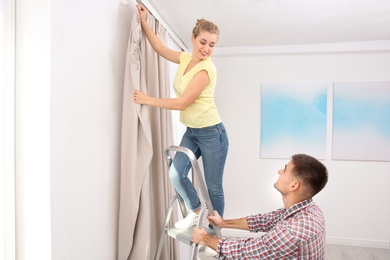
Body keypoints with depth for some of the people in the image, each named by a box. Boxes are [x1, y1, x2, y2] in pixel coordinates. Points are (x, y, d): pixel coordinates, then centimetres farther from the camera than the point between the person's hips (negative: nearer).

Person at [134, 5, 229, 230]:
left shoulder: (206, 69, -19)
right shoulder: (186, 58, 4)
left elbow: (182, 103, -20)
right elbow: (160, 48, 19)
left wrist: (147, 100, -14)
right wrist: (144, 22, 18)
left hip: (211, 133, -7)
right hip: (191, 132, 7)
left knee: (213, 187, 3)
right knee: (176, 174, -8)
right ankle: (195, 210, 20)